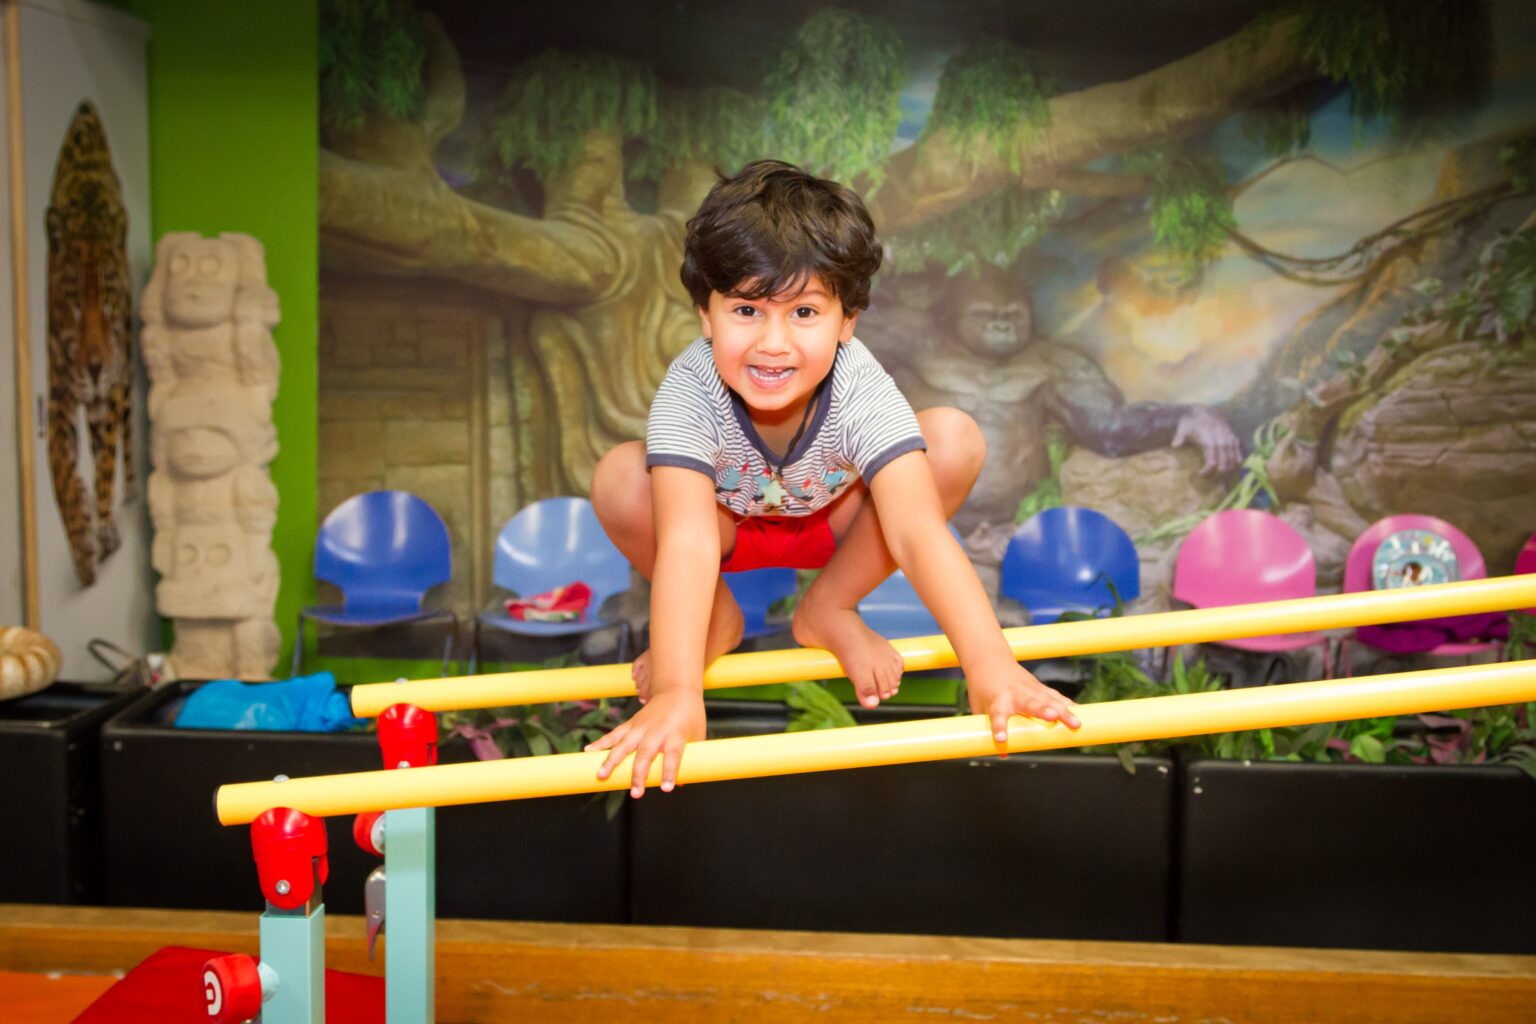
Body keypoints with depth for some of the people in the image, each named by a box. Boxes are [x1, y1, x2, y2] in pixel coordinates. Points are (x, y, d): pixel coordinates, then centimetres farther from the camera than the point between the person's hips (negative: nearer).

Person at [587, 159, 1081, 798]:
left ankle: (829, 611, -4)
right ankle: (713, 619, 0)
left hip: (833, 520, 1)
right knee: (619, 480, -32)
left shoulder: (861, 394, -35)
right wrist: (676, 692, -58)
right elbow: (686, 541, -46)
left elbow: (917, 531, -44)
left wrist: (991, 665, -56)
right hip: (727, 523, 0)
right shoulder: (689, 392, -37)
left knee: (956, 441, -26)